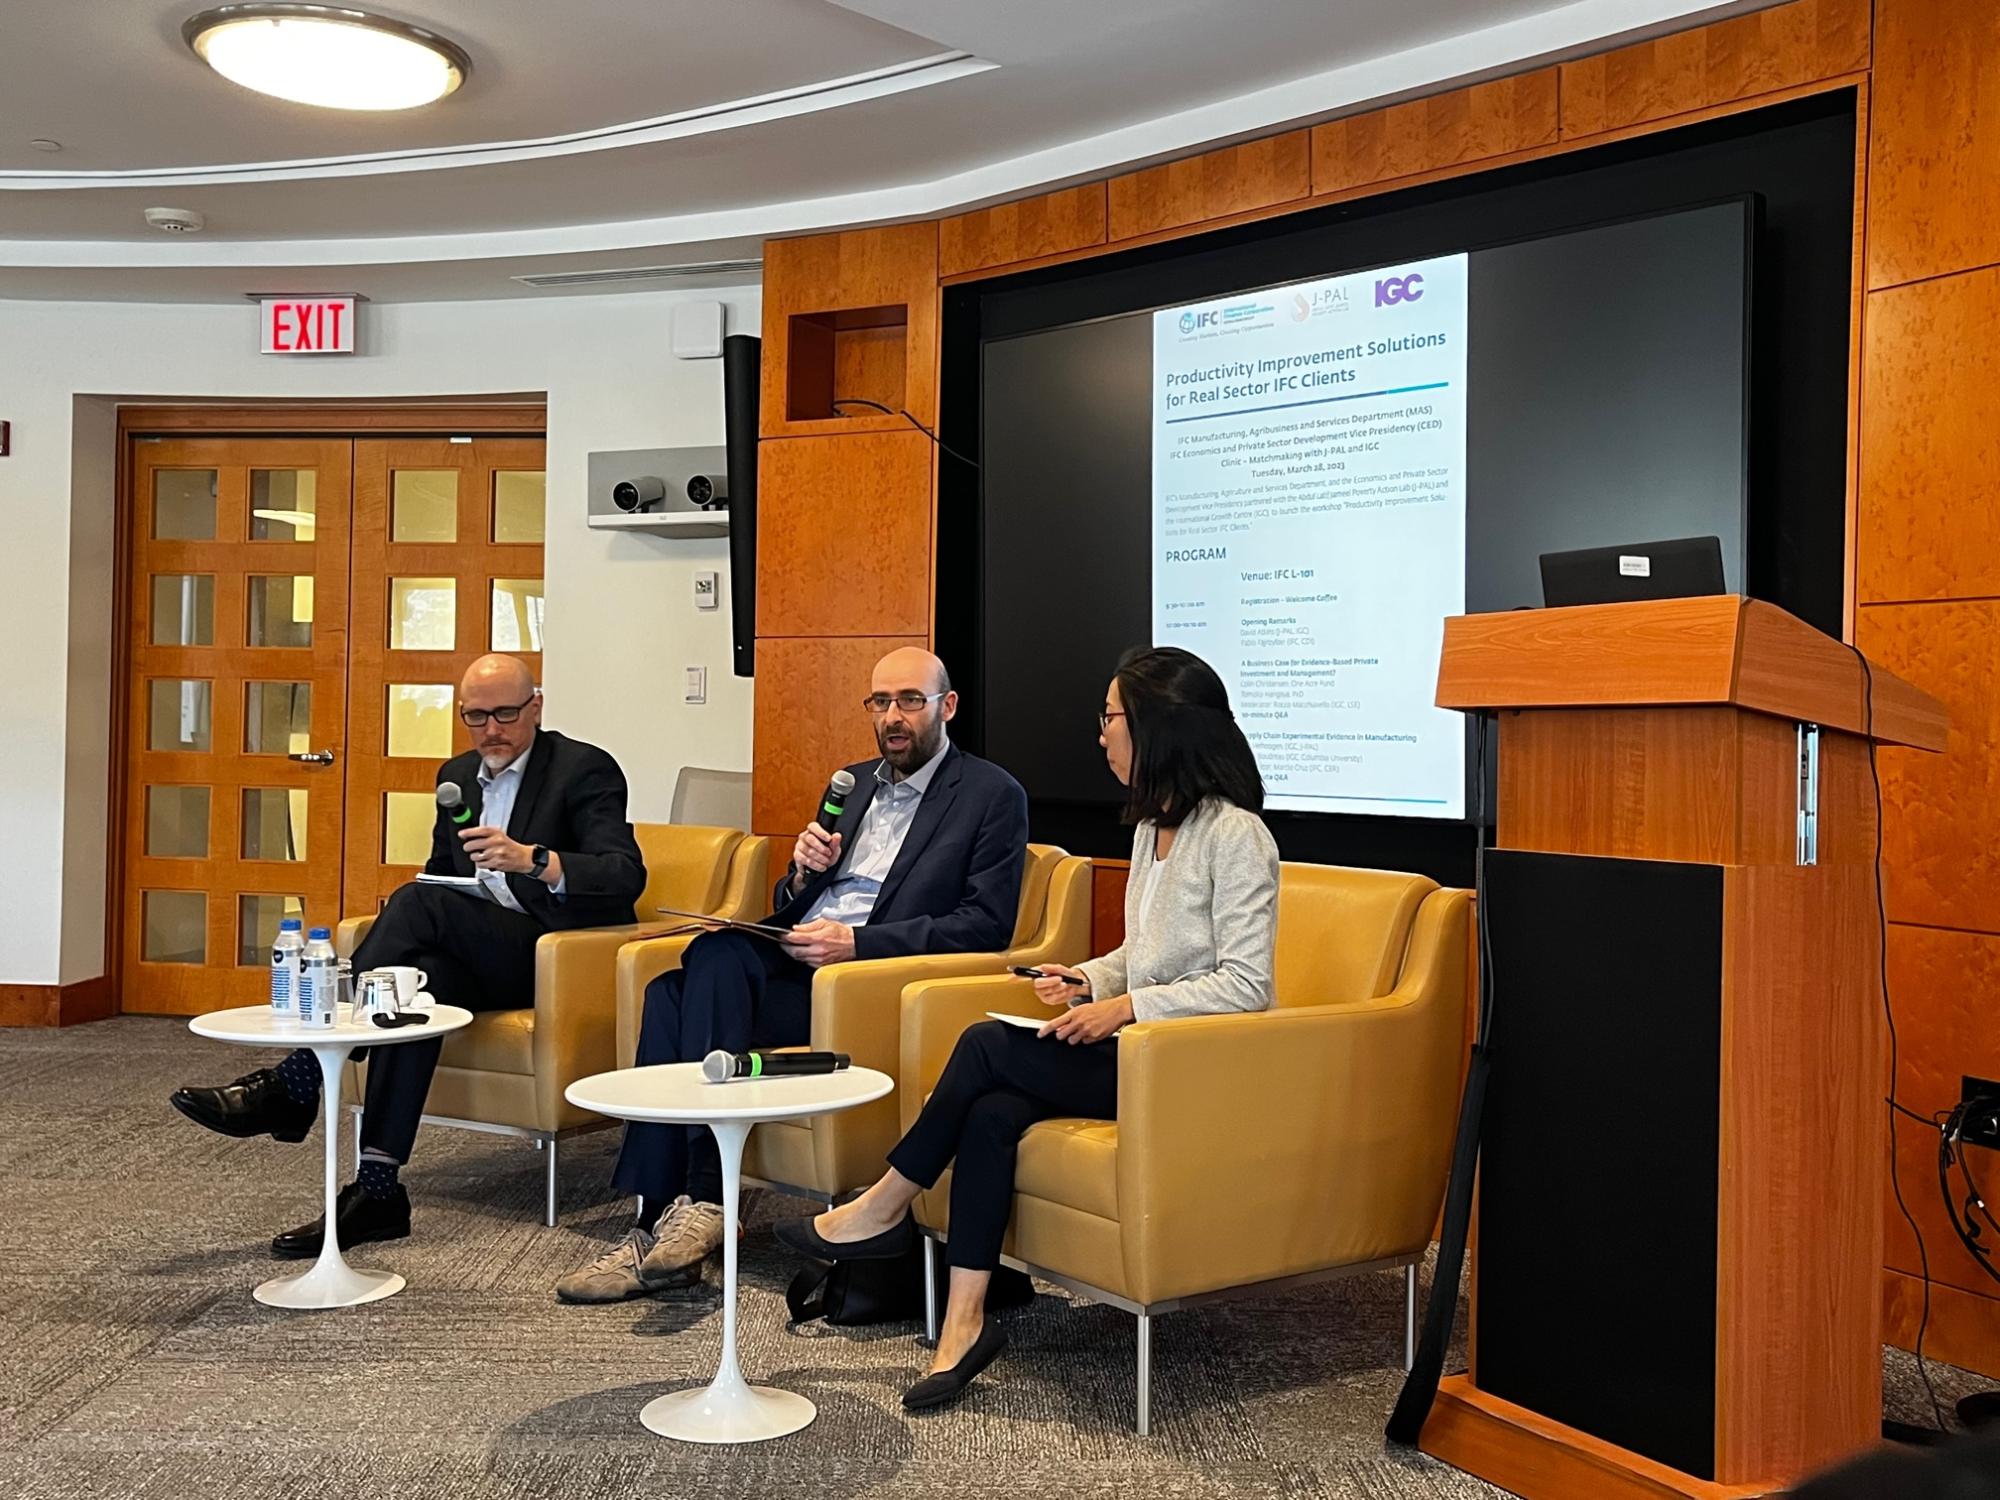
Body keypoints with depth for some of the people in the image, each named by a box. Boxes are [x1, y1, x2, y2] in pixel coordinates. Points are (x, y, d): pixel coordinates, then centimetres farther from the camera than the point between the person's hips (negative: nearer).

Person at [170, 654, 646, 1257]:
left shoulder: (585, 769, -5)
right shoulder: (457, 775, 18)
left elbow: (626, 876, -18)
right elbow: (441, 869, 28)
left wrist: (532, 860, -36)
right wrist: (411, 927, 2)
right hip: (477, 960, 7)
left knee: (422, 903, -30)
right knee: (422, 976, -31)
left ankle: (292, 1083, -32)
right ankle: (377, 1190, -39)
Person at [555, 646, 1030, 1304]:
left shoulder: (993, 795, 2)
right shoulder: (854, 782, 24)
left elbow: (986, 924, -8)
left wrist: (855, 941, -15)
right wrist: (803, 874, 1)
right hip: (791, 955, 7)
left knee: (716, 953, -28)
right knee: (671, 994, -22)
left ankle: (701, 1199, -25)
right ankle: (658, 1223, -21)